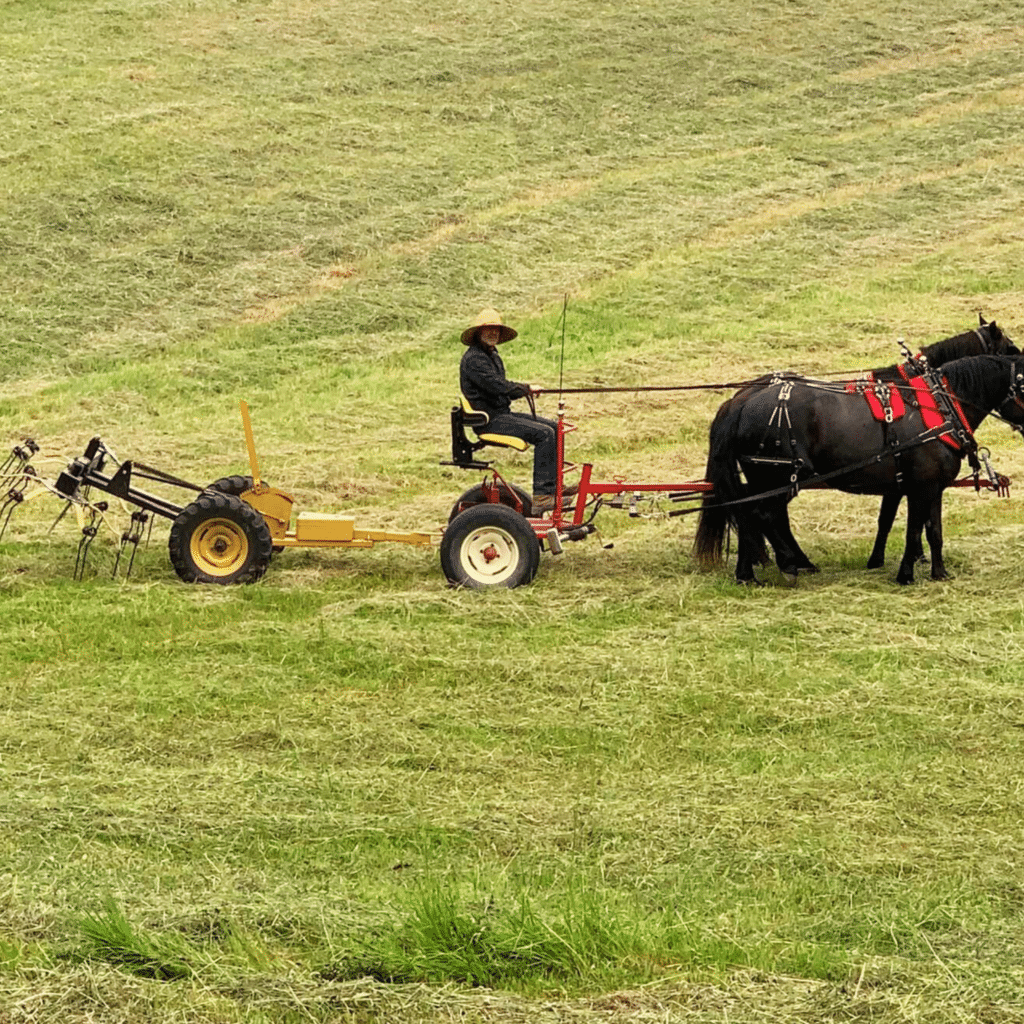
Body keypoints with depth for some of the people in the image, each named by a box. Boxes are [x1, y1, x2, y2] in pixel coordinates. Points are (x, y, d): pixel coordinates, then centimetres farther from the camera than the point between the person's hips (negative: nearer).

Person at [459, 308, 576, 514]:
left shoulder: (492, 355, 18)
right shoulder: (473, 358, -16)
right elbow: (498, 386, -23)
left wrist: (524, 389, 5)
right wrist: (526, 389, -9)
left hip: (502, 414, 11)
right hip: (489, 421, -11)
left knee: (554, 428, 9)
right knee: (543, 433, -22)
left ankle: (554, 485, 13)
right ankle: (542, 496, -26)